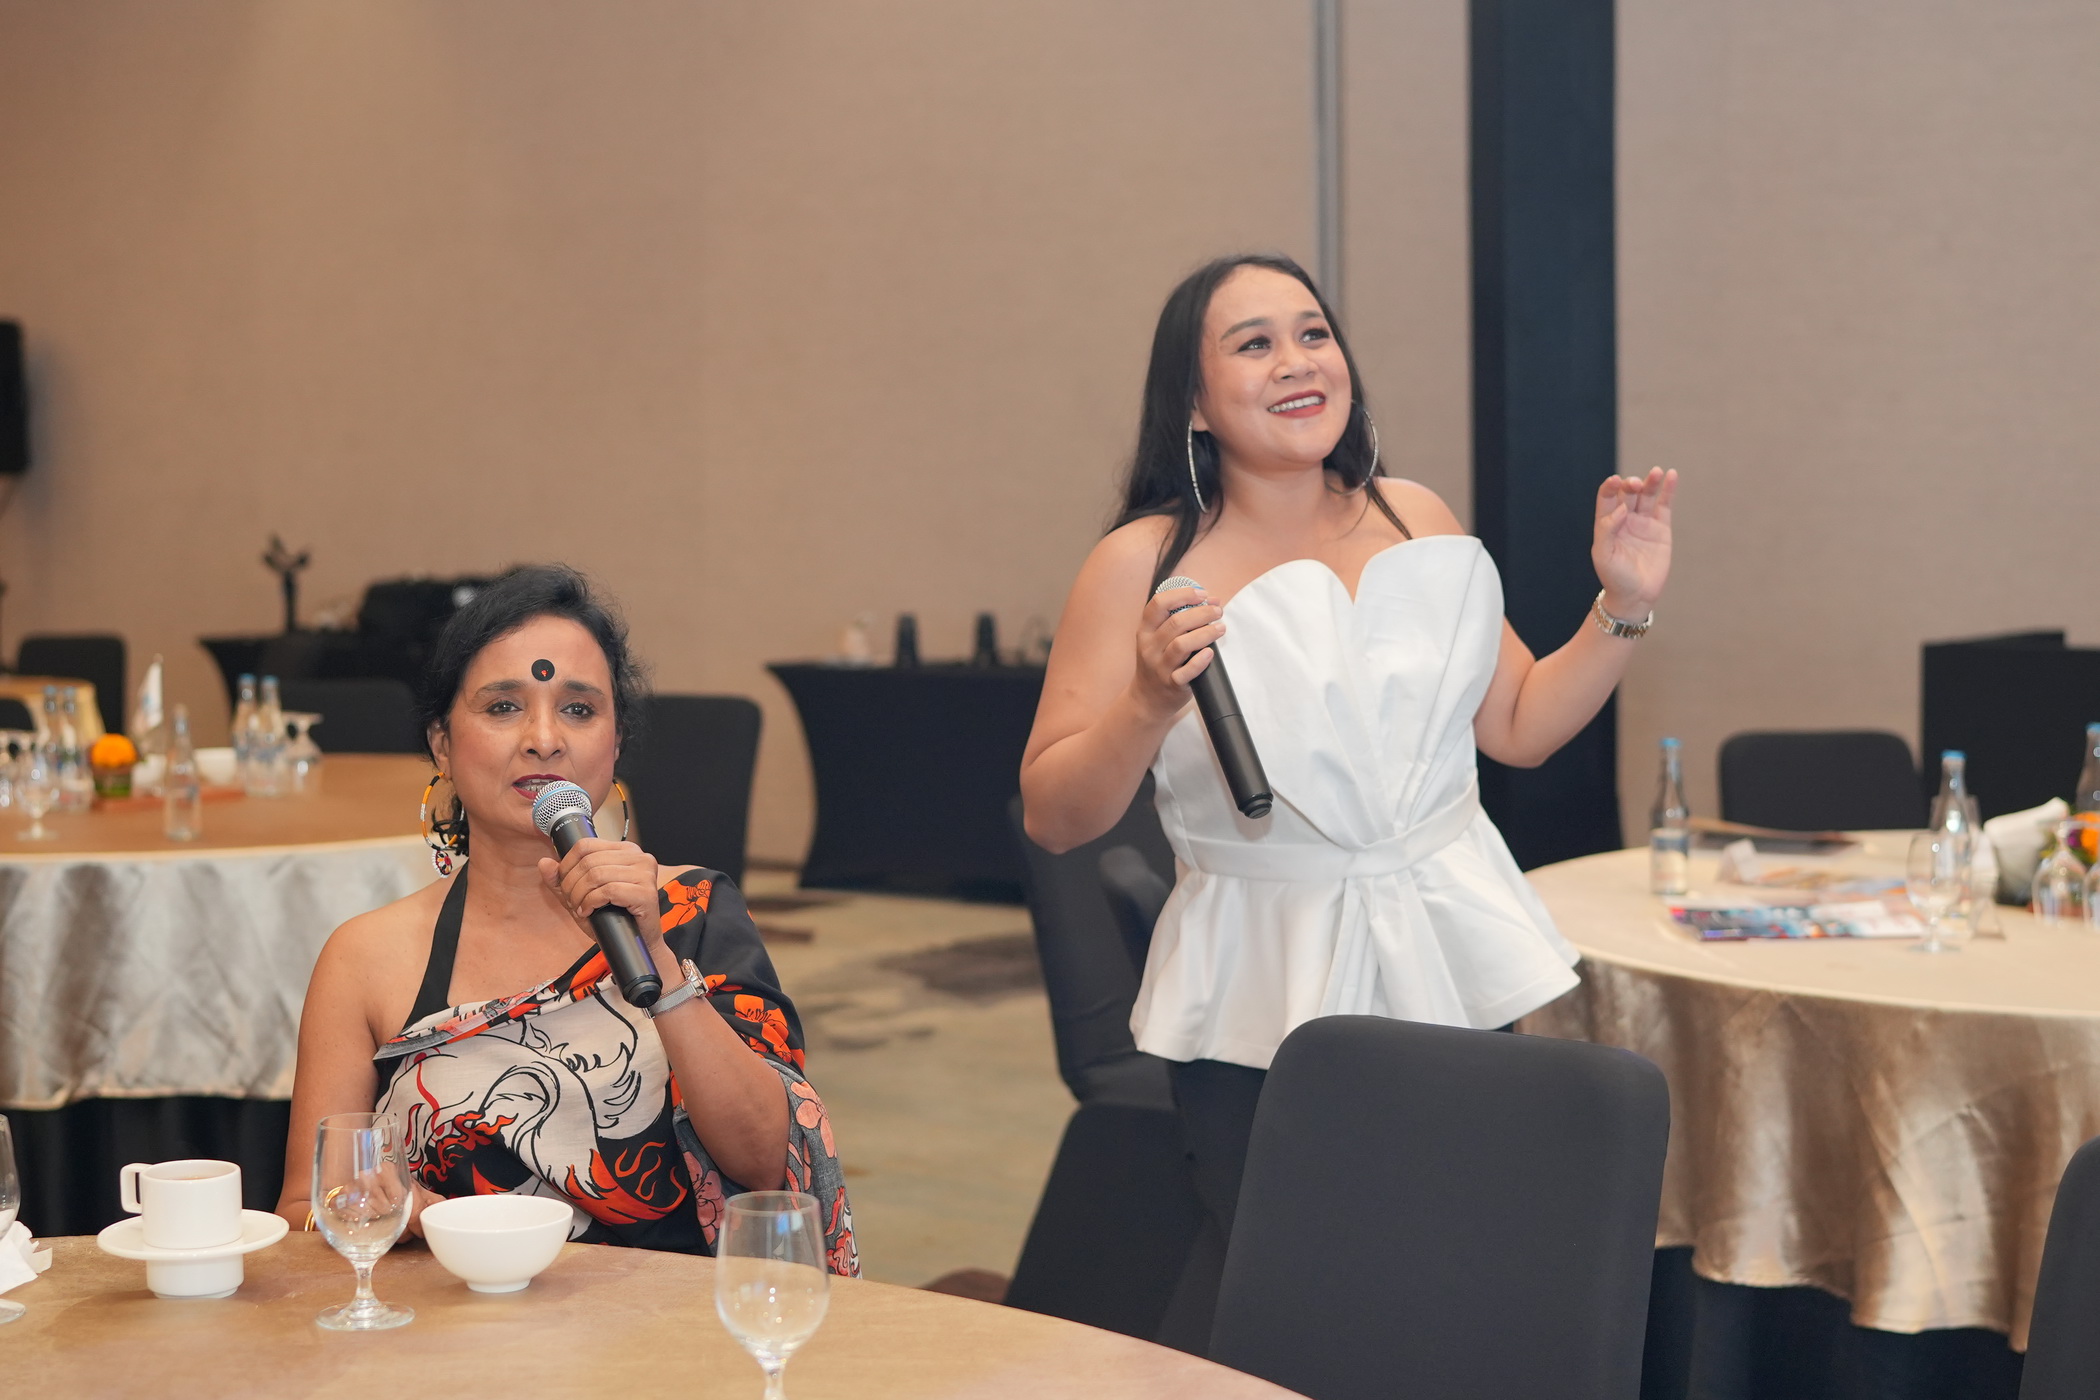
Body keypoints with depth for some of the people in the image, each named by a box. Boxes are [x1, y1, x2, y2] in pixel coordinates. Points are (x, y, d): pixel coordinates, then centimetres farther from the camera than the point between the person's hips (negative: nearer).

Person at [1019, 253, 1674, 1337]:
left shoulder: (1416, 521, 7)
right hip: (1262, 999, -4)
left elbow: (1519, 726, 15)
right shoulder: (1143, 565, -6)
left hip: (1453, 971, 4)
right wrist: (1150, 704, -22)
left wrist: (1623, 610, 4)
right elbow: (1053, 816, -7)